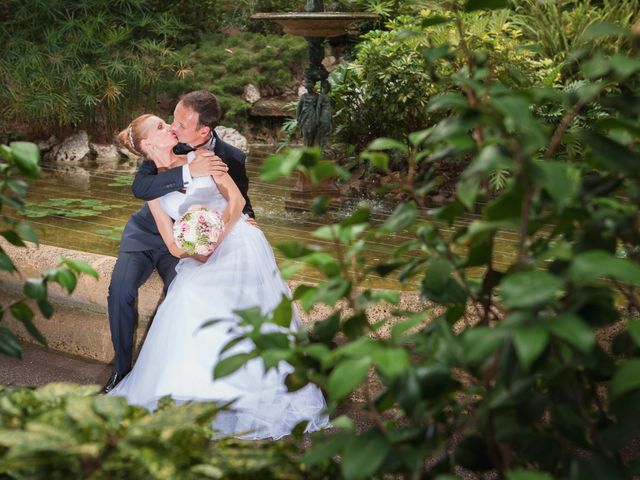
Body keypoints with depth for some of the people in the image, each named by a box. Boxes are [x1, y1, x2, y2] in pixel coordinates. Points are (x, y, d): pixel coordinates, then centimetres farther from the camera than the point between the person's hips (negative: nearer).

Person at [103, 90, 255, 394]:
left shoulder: (231, 159, -14)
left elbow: (240, 200, 3)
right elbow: (140, 187, -29)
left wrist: (245, 217, -22)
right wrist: (188, 172, -41)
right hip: (146, 231, 1)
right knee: (120, 289, -22)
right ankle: (122, 367, -2)